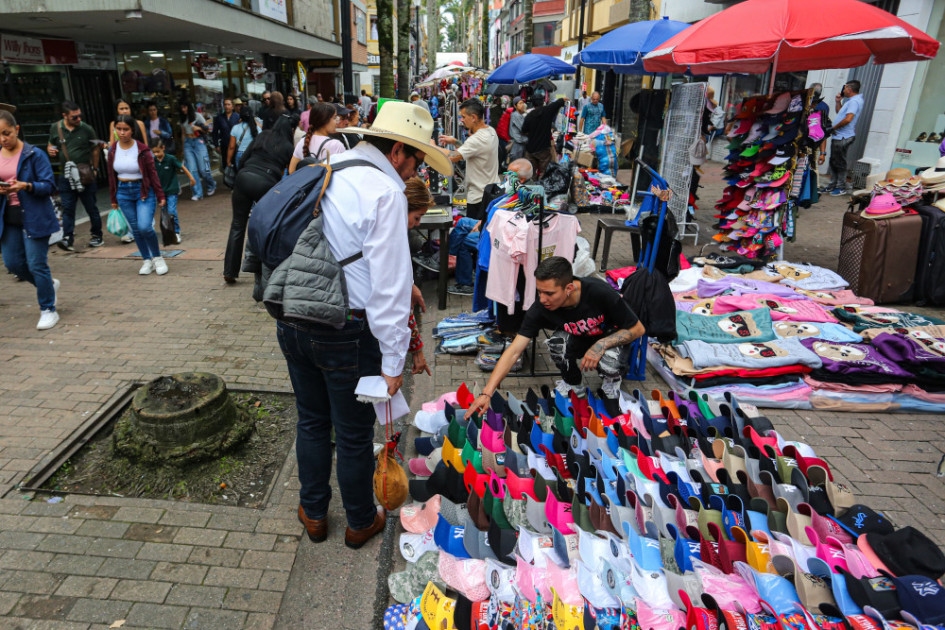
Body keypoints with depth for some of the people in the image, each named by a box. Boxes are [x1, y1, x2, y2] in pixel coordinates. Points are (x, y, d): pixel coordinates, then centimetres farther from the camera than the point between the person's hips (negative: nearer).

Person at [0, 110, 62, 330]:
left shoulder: (34, 154, -6)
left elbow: (49, 185, -9)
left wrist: (27, 186, -26)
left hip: (34, 217, -6)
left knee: (36, 264, -4)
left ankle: (48, 310, 9)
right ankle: (50, 284, 34)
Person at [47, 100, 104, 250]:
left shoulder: (87, 129, -1)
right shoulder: (55, 128, 4)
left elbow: (95, 149, 9)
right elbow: (50, 145, 17)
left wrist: (95, 169, 8)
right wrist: (50, 150, -6)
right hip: (65, 176, 1)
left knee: (91, 208, 6)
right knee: (67, 209, -2)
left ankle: (97, 236, 19)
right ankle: (68, 240, -4)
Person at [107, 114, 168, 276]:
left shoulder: (142, 149, -8)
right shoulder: (113, 151, 3)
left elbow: (152, 173, -4)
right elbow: (112, 176, 10)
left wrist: (160, 196, -5)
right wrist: (113, 199, 14)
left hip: (144, 191, -4)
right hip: (123, 193, 4)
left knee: (145, 227, -17)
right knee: (135, 229, 6)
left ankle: (157, 257, 5)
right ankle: (147, 260, 18)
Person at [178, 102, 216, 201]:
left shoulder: (197, 115, 3)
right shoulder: (183, 119, 15)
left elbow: (207, 129, 4)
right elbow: (183, 134, 19)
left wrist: (199, 128, -16)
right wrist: (183, 147, 17)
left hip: (198, 142, -4)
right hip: (188, 143, 4)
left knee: (203, 169, -7)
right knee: (192, 169, -6)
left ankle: (211, 186, 21)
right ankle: (197, 193, -4)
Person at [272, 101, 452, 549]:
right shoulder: (385, 191, -15)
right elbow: (389, 283, -19)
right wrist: (393, 360, -15)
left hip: (291, 323, 7)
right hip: (345, 333, -7)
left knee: (311, 421, 23)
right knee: (354, 433, 12)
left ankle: (313, 513, 43)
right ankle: (360, 522, 35)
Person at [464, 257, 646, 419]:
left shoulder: (600, 293, -34)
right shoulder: (541, 308, -27)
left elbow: (637, 329, -20)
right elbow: (514, 351, -27)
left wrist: (601, 345, -34)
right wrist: (487, 393, -35)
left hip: (612, 338, -2)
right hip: (578, 340, 2)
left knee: (609, 361, -36)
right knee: (557, 341, -32)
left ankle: (612, 380, 3)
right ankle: (574, 386, -3)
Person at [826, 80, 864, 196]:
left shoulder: (854, 101, -16)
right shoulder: (852, 101, 18)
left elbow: (848, 119, -28)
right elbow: (840, 113, 29)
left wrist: (833, 128, -17)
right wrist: (838, 101, 19)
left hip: (843, 138, -11)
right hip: (838, 137, 11)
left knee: (840, 163, -5)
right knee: (833, 162, 17)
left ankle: (841, 188, 2)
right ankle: (832, 185, 25)